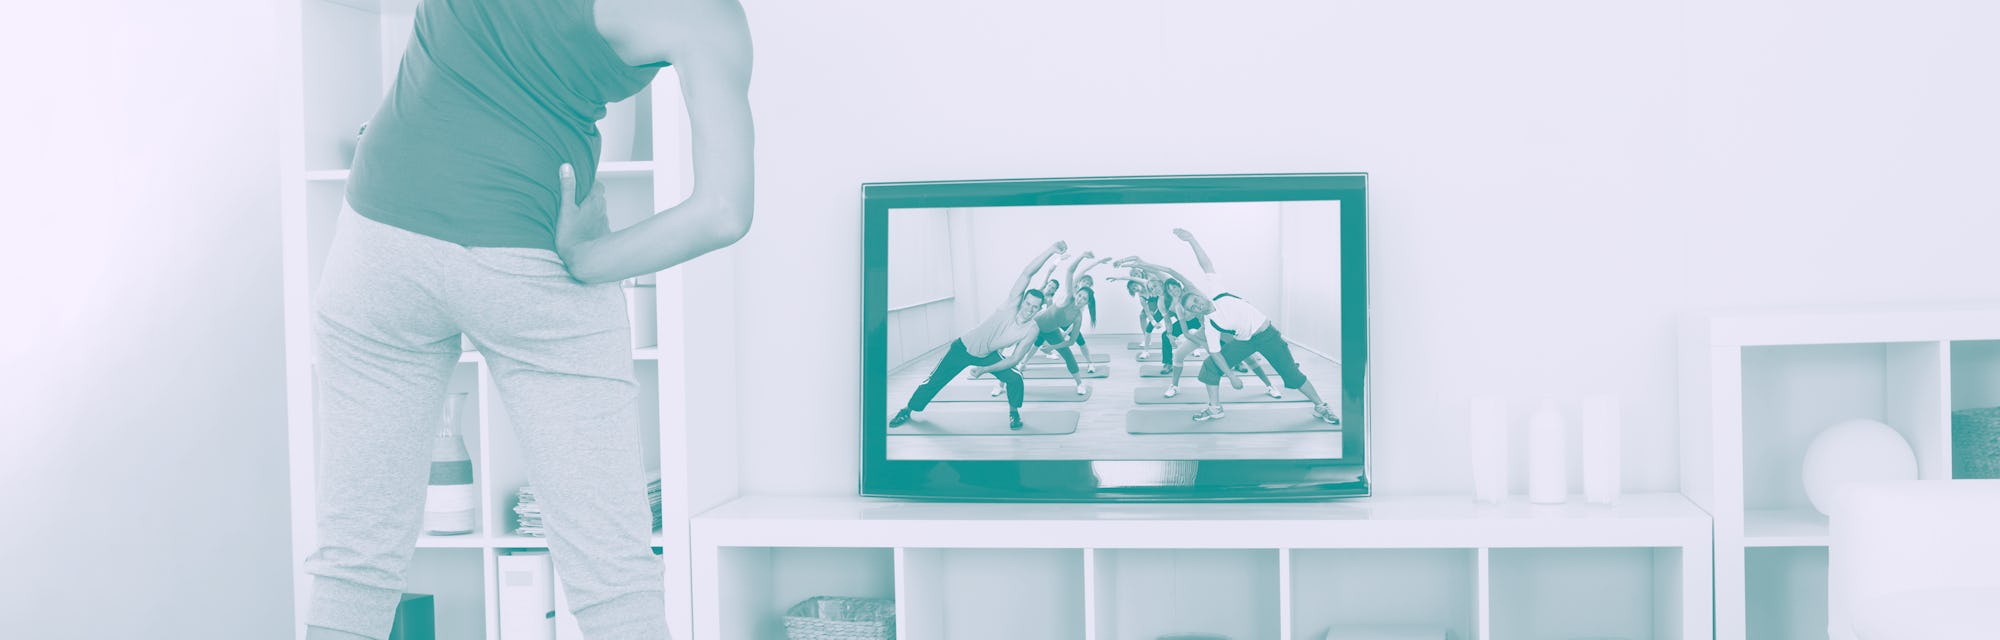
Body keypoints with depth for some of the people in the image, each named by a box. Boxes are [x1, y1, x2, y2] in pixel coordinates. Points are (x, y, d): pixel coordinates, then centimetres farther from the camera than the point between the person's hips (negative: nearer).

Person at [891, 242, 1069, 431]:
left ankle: (1013, 412, 10)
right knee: (934, 381, 5)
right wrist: (1050, 250, -48)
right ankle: (907, 410, 27)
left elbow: (1015, 359, -14)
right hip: (963, 348, -2)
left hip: (987, 356, 2)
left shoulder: (1032, 330, -21)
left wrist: (985, 369, -21)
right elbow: (1027, 274, -36)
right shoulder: (1013, 304, -26)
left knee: (1015, 379, -18)